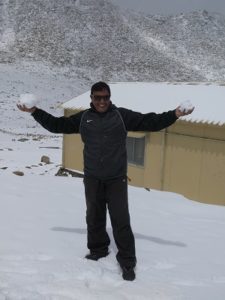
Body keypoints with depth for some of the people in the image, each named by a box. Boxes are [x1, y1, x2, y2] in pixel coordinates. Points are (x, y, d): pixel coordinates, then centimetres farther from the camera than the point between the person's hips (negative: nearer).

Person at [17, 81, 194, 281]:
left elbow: (149, 122, -7)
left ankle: (127, 261, 11)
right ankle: (98, 249, 35)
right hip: (92, 178, 3)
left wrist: (175, 115, -18)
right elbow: (57, 125, 10)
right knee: (94, 217, 14)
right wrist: (35, 112, 4)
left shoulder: (122, 115, -4)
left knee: (121, 220, -1)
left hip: (117, 179, -3)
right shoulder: (83, 118, 3)